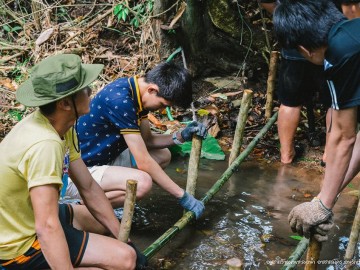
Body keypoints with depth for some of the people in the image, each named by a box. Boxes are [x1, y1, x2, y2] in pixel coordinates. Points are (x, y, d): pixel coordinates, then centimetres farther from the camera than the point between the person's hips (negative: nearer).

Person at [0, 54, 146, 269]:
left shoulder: (61, 126, -5)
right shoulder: (44, 144, -33)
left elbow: (89, 188, 2)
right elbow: (47, 227, -37)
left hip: (30, 217, 9)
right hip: (21, 244, -9)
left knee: (107, 223, 22)